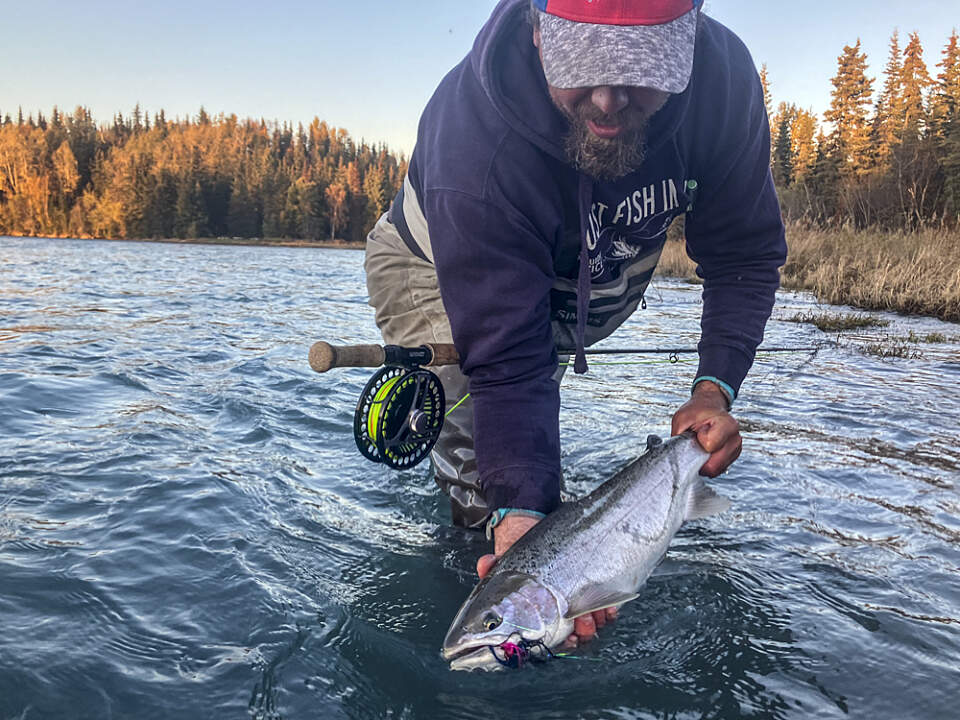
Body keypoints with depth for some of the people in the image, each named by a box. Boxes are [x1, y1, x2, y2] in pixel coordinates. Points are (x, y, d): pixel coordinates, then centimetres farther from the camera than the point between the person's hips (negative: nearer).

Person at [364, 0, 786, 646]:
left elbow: (747, 254, -17)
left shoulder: (725, 79, -28)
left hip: (605, 267, 7)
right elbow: (509, 358, -39)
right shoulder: (475, 146, -41)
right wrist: (521, 508, -50)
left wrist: (716, 388, -30)